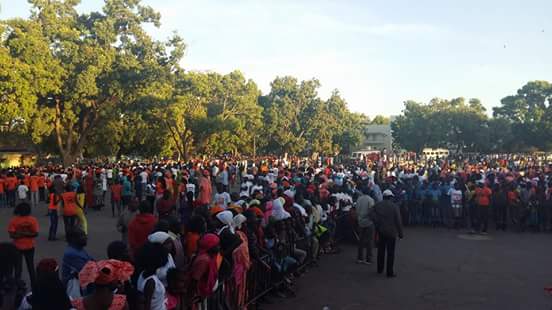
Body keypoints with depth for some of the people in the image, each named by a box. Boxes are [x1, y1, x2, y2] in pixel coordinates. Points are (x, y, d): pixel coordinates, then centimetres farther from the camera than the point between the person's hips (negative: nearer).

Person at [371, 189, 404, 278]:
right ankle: (390, 272, 5)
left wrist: (378, 226, 4)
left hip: (381, 231, 4)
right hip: (391, 232, -4)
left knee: (381, 251, 17)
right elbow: (398, 221, -10)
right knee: (390, 252, 2)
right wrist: (400, 233, -3)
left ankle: (380, 269, 27)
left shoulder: (377, 205, 0)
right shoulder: (394, 207, -10)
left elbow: (373, 217, -7)